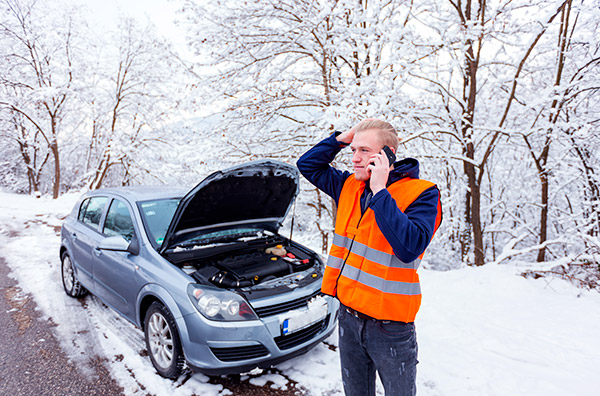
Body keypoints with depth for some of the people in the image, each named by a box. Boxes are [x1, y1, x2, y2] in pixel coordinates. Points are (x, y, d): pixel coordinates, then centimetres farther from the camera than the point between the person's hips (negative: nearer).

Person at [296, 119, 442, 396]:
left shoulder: (421, 194, -14)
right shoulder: (349, 186, 4)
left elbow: (410, 247, -29)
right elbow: (307, 165, 13)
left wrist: (380, 192, -26)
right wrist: (342, 138, 0)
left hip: (390, 328, -5)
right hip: (348, 316, 6)